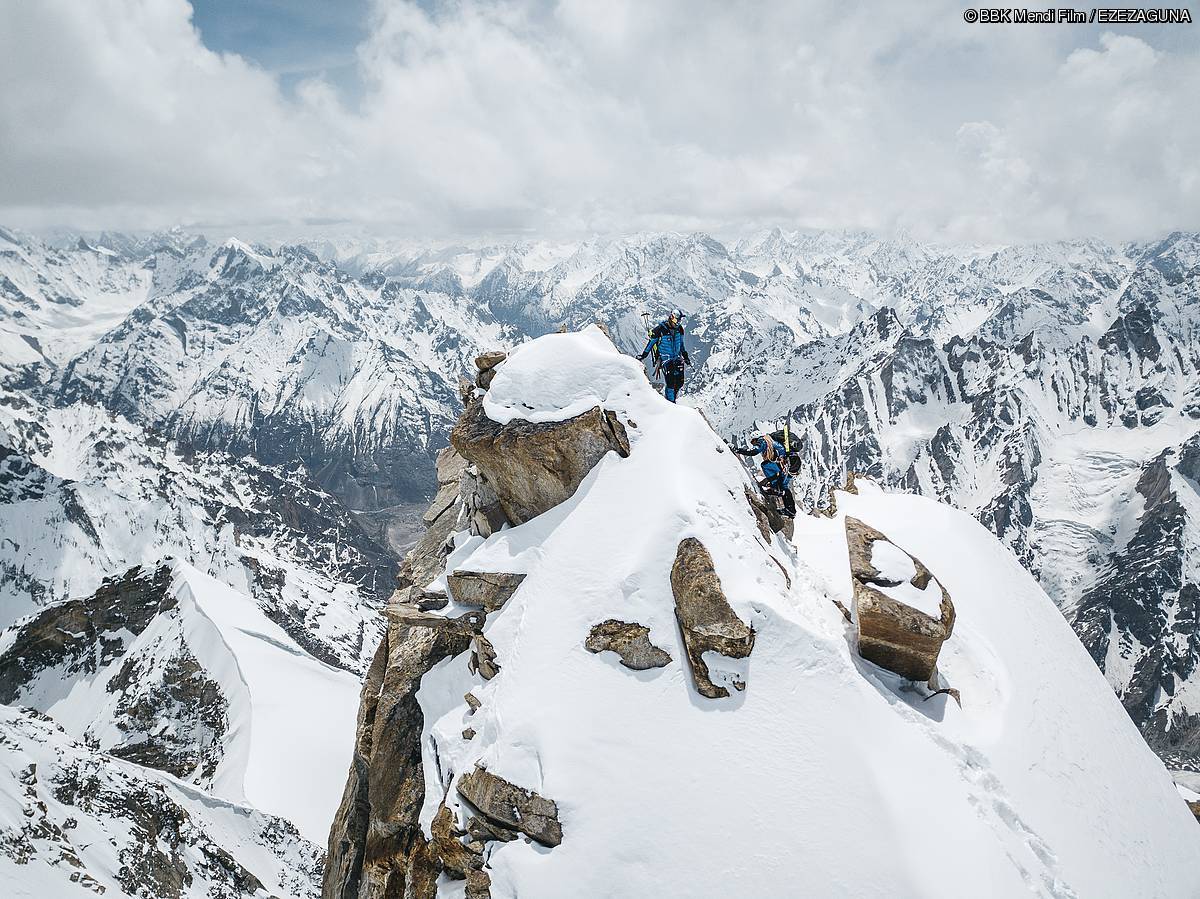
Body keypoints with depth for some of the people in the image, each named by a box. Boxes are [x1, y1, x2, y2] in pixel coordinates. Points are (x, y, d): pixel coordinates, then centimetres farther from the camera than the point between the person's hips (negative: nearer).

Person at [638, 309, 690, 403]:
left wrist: (685, 357, 23)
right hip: (665, 359, -5)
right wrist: (643, 355, 3)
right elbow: (651, 342, -1)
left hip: (677, 359, 5)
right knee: (671, 383, -12)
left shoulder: (679, 328, 3)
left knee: (680, 383, 0)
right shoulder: (660, 328, -14)